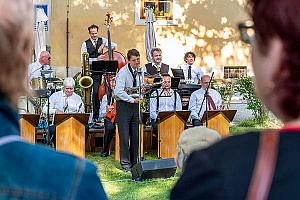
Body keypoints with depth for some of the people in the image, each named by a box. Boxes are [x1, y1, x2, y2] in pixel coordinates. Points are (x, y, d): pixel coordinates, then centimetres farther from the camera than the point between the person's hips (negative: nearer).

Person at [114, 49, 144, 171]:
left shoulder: (140, 71, 11)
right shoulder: (123, 72, -11)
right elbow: (118, 92, -19)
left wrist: (140, 98, 3)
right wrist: (132, 100, -17)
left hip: (136, 105, 6)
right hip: (124, 105, -6)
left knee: (136, 135, 7)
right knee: (124, 136, -5)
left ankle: (134, 161, 15)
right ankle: (125, 163, 1)